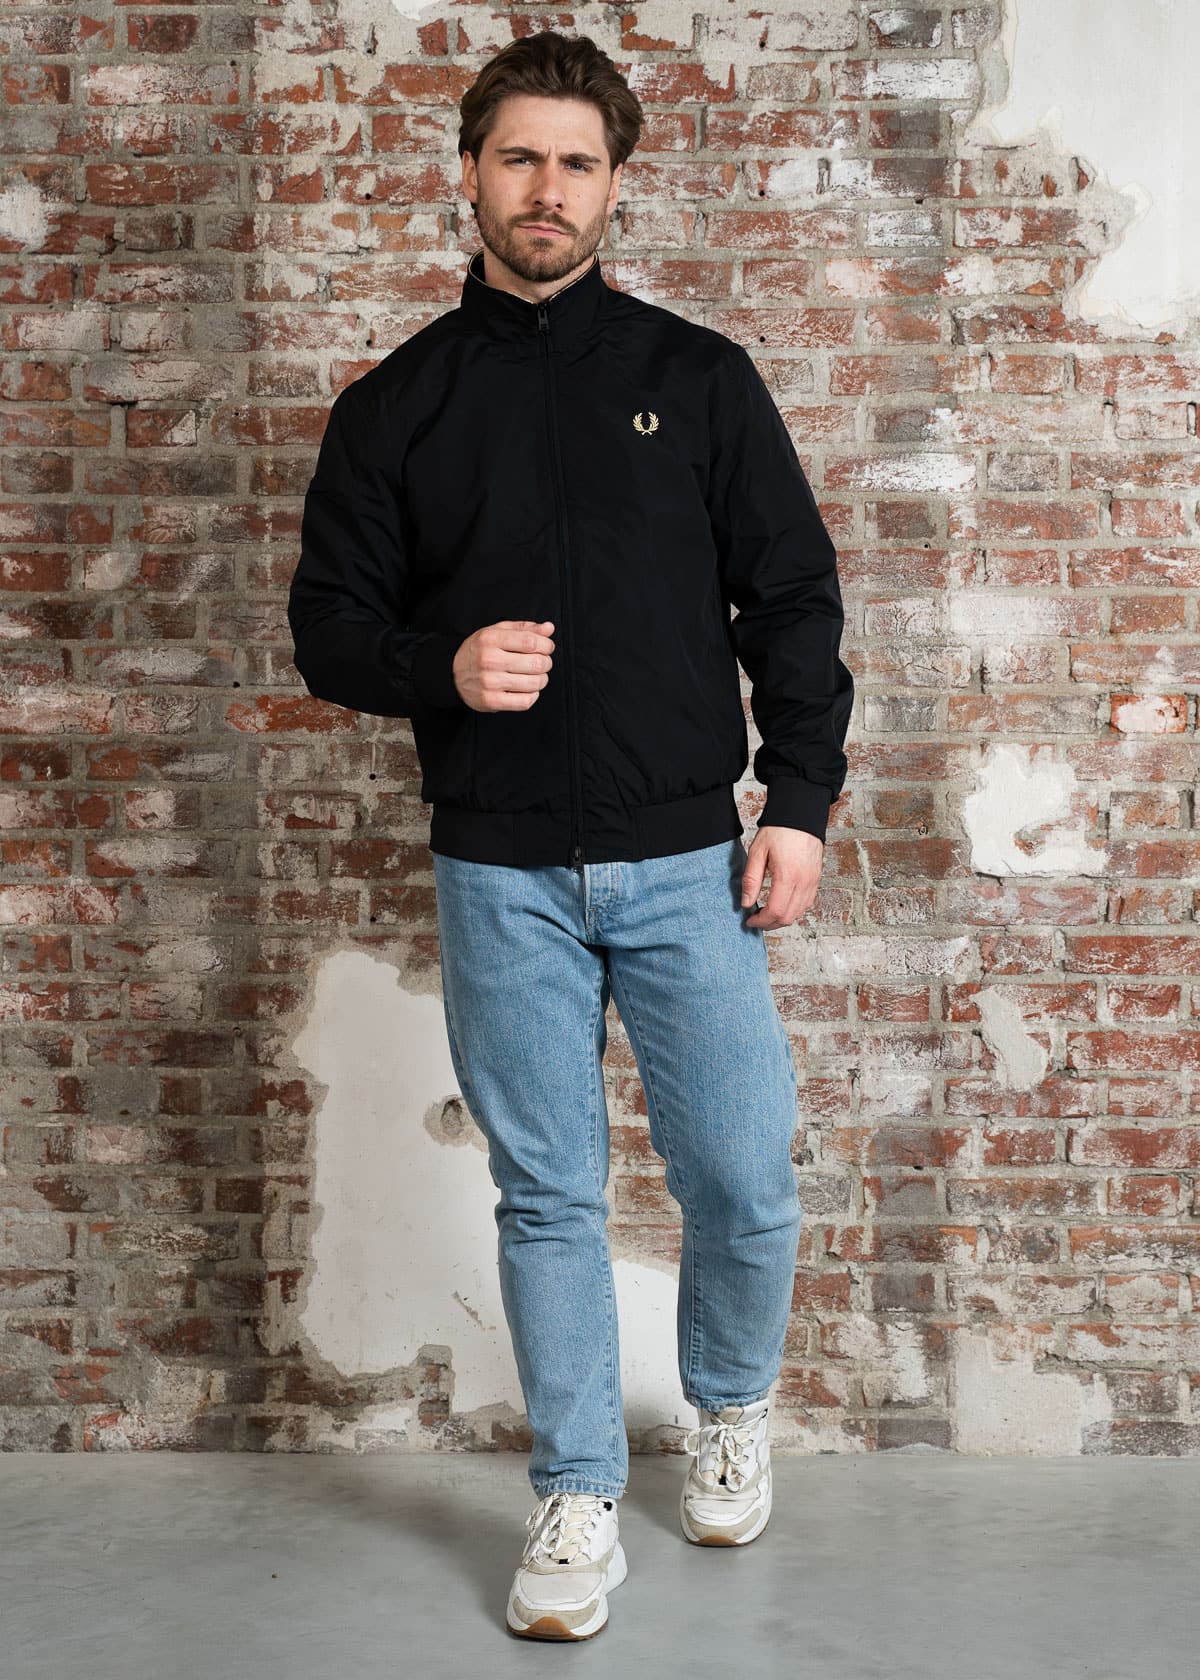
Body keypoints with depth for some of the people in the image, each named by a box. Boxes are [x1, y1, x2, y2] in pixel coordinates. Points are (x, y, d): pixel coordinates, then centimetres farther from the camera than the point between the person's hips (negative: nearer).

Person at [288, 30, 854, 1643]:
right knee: (548, 1197, 6)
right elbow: (329, 622, 8)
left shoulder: (699, 378, 4)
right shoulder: (397, 404, 6)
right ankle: (578, 1505, 21)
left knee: (745, 1181, 2)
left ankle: (732, 1408, 32)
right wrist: (440, 666, -13)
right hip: (501, 874, 1)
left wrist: (799, 801, -2)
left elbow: (794, 598, 5)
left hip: (685, 858, 0)